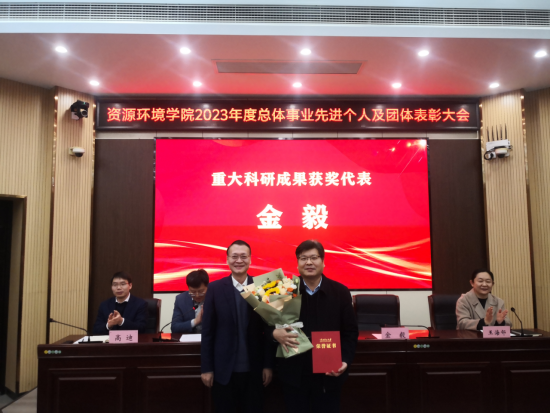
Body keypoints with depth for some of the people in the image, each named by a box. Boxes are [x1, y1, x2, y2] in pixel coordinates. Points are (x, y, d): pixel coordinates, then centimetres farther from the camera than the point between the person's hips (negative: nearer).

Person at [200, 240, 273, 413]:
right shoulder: (215, 288, -3)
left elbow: (268, 329, 0)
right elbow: (208, 331, -2)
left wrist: (268, 365, 0)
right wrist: (206, 368, -3)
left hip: (253, 369, 1)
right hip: (223, 369, 0)